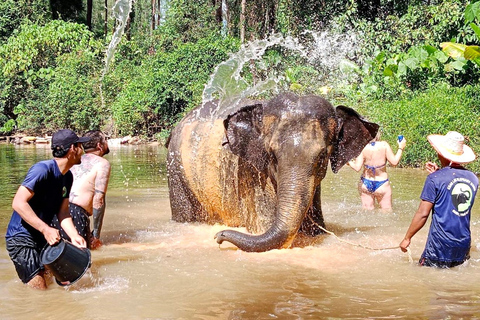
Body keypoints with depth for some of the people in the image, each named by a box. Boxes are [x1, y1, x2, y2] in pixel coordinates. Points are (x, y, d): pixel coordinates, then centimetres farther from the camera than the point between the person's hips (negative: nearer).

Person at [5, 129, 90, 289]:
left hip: (42, 238, 9)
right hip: (21, 238, -9)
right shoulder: (43, 169, -21)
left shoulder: (67, 177, 7)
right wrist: (46, 229, -31)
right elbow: (18, 203, -26)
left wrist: (74, 235, -14)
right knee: (39, 291, -13)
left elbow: (62, 211, 4)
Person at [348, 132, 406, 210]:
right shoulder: (384, 145, -16)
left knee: (367, 210, 13)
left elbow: (357, 168, -12)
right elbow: (394, 162, -10)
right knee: (387, 210, 10)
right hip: (381, 185, -2)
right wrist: (401, 148, 1)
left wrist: (349, 162, 5)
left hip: (365, 183, 2)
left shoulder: (363, 148, -12)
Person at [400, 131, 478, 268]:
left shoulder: (435, 179, -11)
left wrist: (407, 238, -1)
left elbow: (423, 213, -11)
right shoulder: (473, 178, 6)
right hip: (464, 247, 5)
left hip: (440, 247, -5)